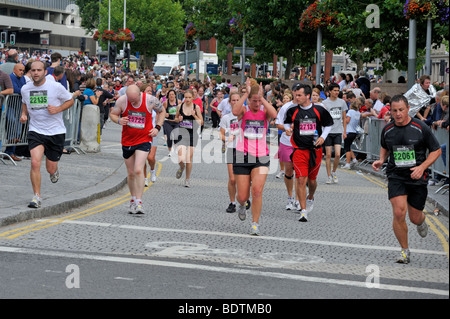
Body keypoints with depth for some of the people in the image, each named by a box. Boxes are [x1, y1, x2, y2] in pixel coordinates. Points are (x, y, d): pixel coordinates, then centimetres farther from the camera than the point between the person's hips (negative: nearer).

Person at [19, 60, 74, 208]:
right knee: (35, 163, -19)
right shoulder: (25, 89, 1)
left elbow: (70, 100, 4)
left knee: (51, 169, 7)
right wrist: (24, 114, 2)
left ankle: (55, 171, 47)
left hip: (56, 131, -1)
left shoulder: (56, 87, -9)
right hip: (35, 131, 1)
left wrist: (58, 109, -14)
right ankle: (37, 197, -8)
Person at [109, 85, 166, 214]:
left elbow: (162, 111, 8)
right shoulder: (122, 100, -10)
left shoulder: (150, 100, -12)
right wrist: (118, 120, -17)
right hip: (127, 140, 3)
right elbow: (112, 114, 5)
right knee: (131, 173, 10)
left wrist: (157, 127, -4)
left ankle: (139, 202, -16)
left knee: (138, 170, -19)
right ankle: (133, 199, 30)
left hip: (144, 139, -3)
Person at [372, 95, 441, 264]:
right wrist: (381, 160, 2)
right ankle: (405, 250, 2)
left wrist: (422, 167, -14)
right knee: (399, 213, -17)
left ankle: (421, 220, 47)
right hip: (396, 177, 1)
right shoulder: (387, 130, 1)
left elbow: (436, 150, -1)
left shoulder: (421, 128, -9)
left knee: (415, 218, 6)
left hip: (417, 178, -1)